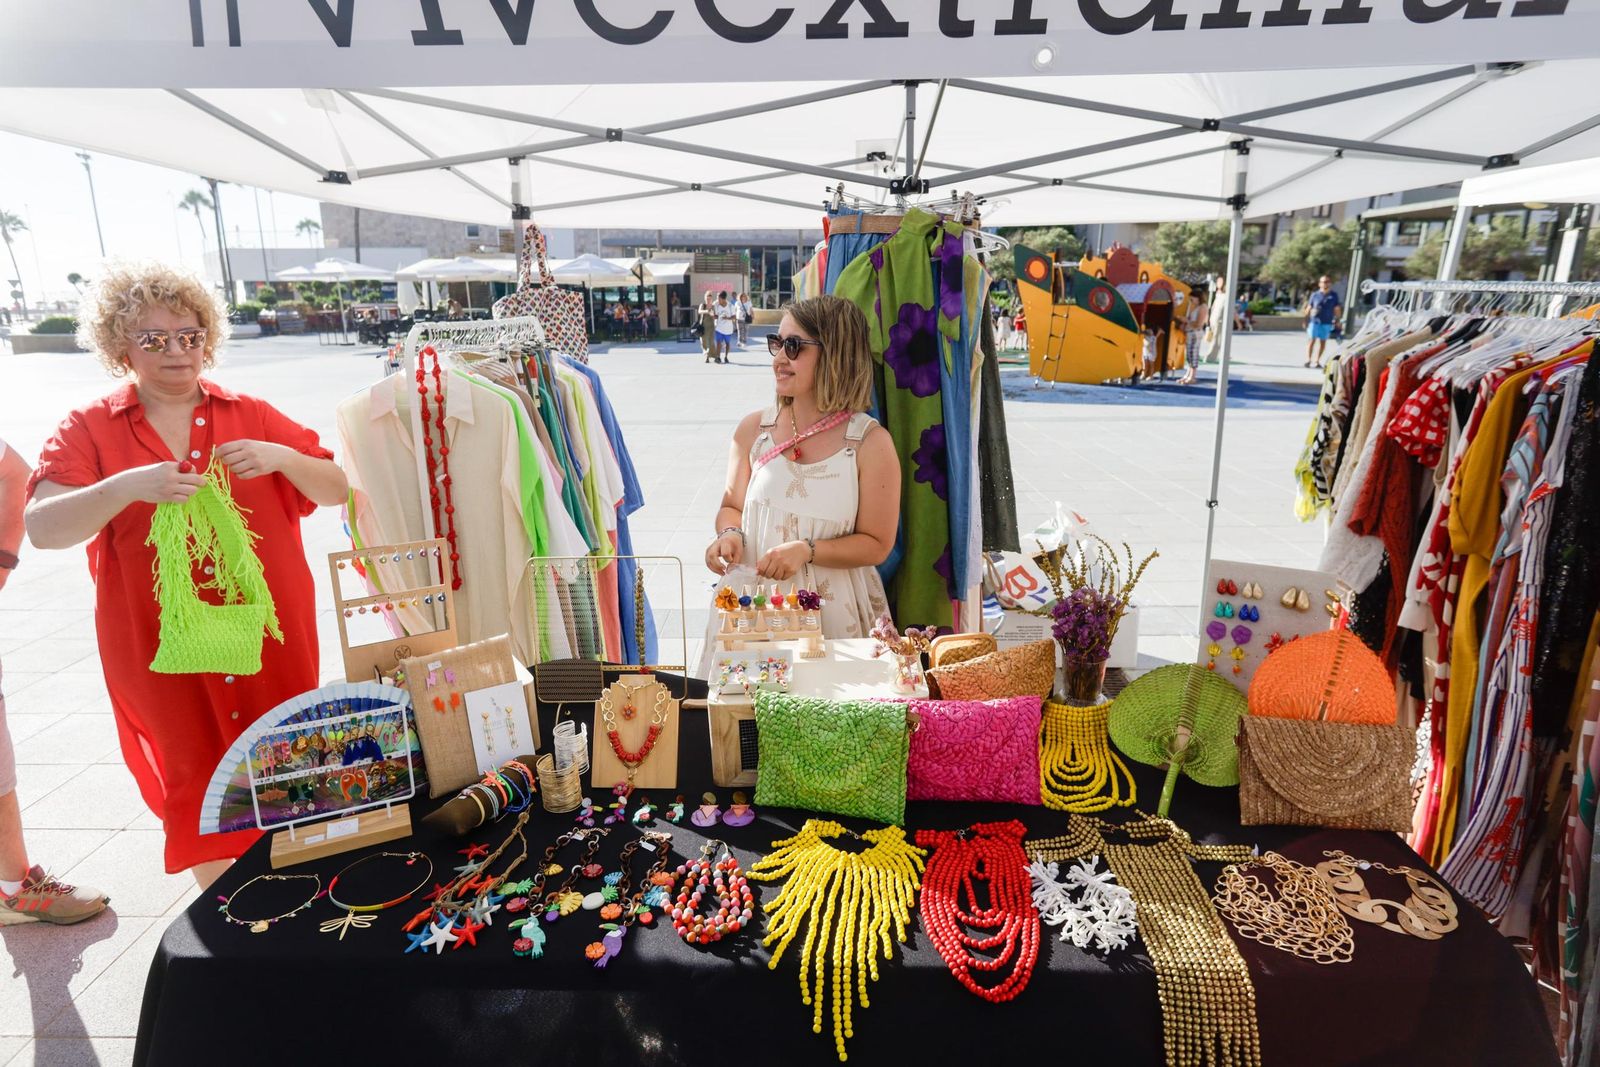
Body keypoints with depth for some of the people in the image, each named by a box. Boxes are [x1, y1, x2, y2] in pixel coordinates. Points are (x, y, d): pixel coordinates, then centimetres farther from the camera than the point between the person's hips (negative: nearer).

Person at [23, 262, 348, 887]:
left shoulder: (252, 417, 7)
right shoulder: (89, 430, 2)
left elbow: (338, 491, 4)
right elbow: (42, 528, -10)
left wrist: (281, 457, -15)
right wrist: (125, 488, -27)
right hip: (161, 647, -1)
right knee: (197, 785, 7)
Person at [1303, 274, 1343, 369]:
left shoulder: (1334, 295, 8)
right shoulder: (1315, 295, 5)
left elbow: (1337, 309, 11)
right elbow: (1309, 308, 9)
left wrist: (1337, 320, 5)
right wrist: (1306, 320, 6)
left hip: (1327, 323, 2)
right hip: (1314, 321, -2)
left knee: (1323, 342, 6)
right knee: (1311, 340, -7)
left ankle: (1317, 361, 12)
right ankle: (1308, 360, -7)